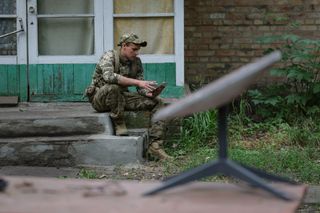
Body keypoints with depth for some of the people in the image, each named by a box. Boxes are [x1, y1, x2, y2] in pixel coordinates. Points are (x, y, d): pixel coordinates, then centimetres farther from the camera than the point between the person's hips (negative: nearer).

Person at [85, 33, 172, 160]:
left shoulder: (136, 62, 4)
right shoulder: (109, 56, -16)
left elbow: (140, 88, 5)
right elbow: (109, 76, -37)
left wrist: (148, 93, -20)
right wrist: (137, 82, -39)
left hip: (121, 97, 7)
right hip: (100, 98, -7)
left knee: (157, 103, -8)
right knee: (113, 87, -41)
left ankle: (154, 146, -14)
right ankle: (119, 124, -20)